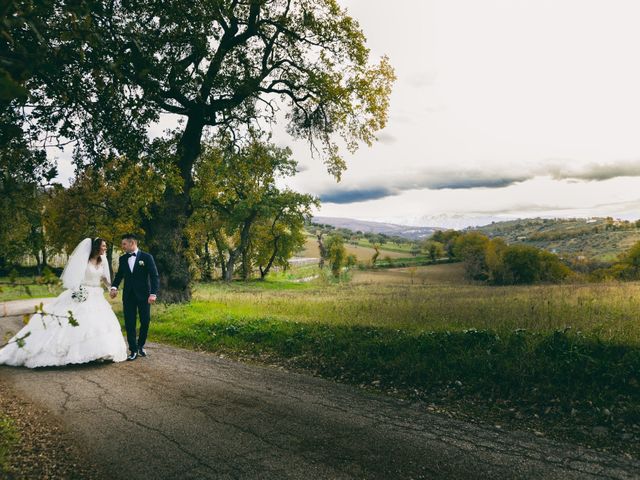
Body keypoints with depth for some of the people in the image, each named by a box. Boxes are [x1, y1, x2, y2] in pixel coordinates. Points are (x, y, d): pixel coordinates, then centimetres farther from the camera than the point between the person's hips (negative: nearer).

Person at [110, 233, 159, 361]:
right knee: (129, 323, 1)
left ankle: (140, 345, 26)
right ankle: (133, 350, 9)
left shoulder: (146, 257, -5)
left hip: (143, 295, -3)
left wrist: (153, 293, -17)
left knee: (145, 321, 3)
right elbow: (119, 275, 17)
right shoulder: (122, 259, 8)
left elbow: (154, 276, -7)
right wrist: (114, 287, -2)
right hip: (128, 296, 3)